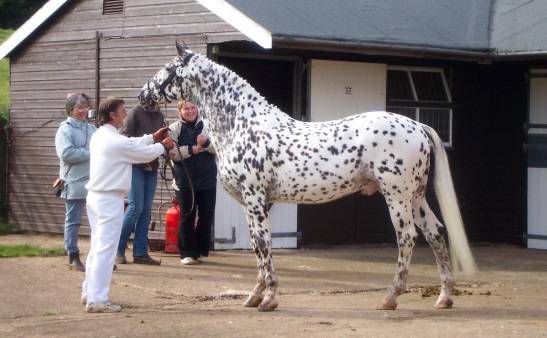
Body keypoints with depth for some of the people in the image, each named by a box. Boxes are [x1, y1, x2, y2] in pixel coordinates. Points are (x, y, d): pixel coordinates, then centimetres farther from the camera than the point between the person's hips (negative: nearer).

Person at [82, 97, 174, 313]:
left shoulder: (99, 136, 8)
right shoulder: (117, 141, -19)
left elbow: (131, 145, 21)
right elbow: (146, 154, -6)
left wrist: (152, 138, 23)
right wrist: (163, 146, 13)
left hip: (95, 196, 10)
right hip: (110, 200, -10)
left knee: (97, 246, 18)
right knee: (105, 250, -7)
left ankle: (89, 292, 25)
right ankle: (97, 300, -7)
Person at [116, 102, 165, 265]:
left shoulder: (159, 115, 13)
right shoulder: (136, 112, -5)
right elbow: (125, 136, -10)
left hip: (151, 168, 6)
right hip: (136, 166, -6)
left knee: (146, 210, 5)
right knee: (135, 207, -9)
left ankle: (140, 253, 9)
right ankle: (119, 249, 3)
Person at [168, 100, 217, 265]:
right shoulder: (175, 128, -1)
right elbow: (172, 153, -12)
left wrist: (206, 143, -21)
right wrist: (193, 149, -18)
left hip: (207, 179, 2)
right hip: (185, 180, -2)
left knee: (207, 215, 5)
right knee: (187, 216, 3)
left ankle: (200, 250, 18)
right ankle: (188, 253, 10)